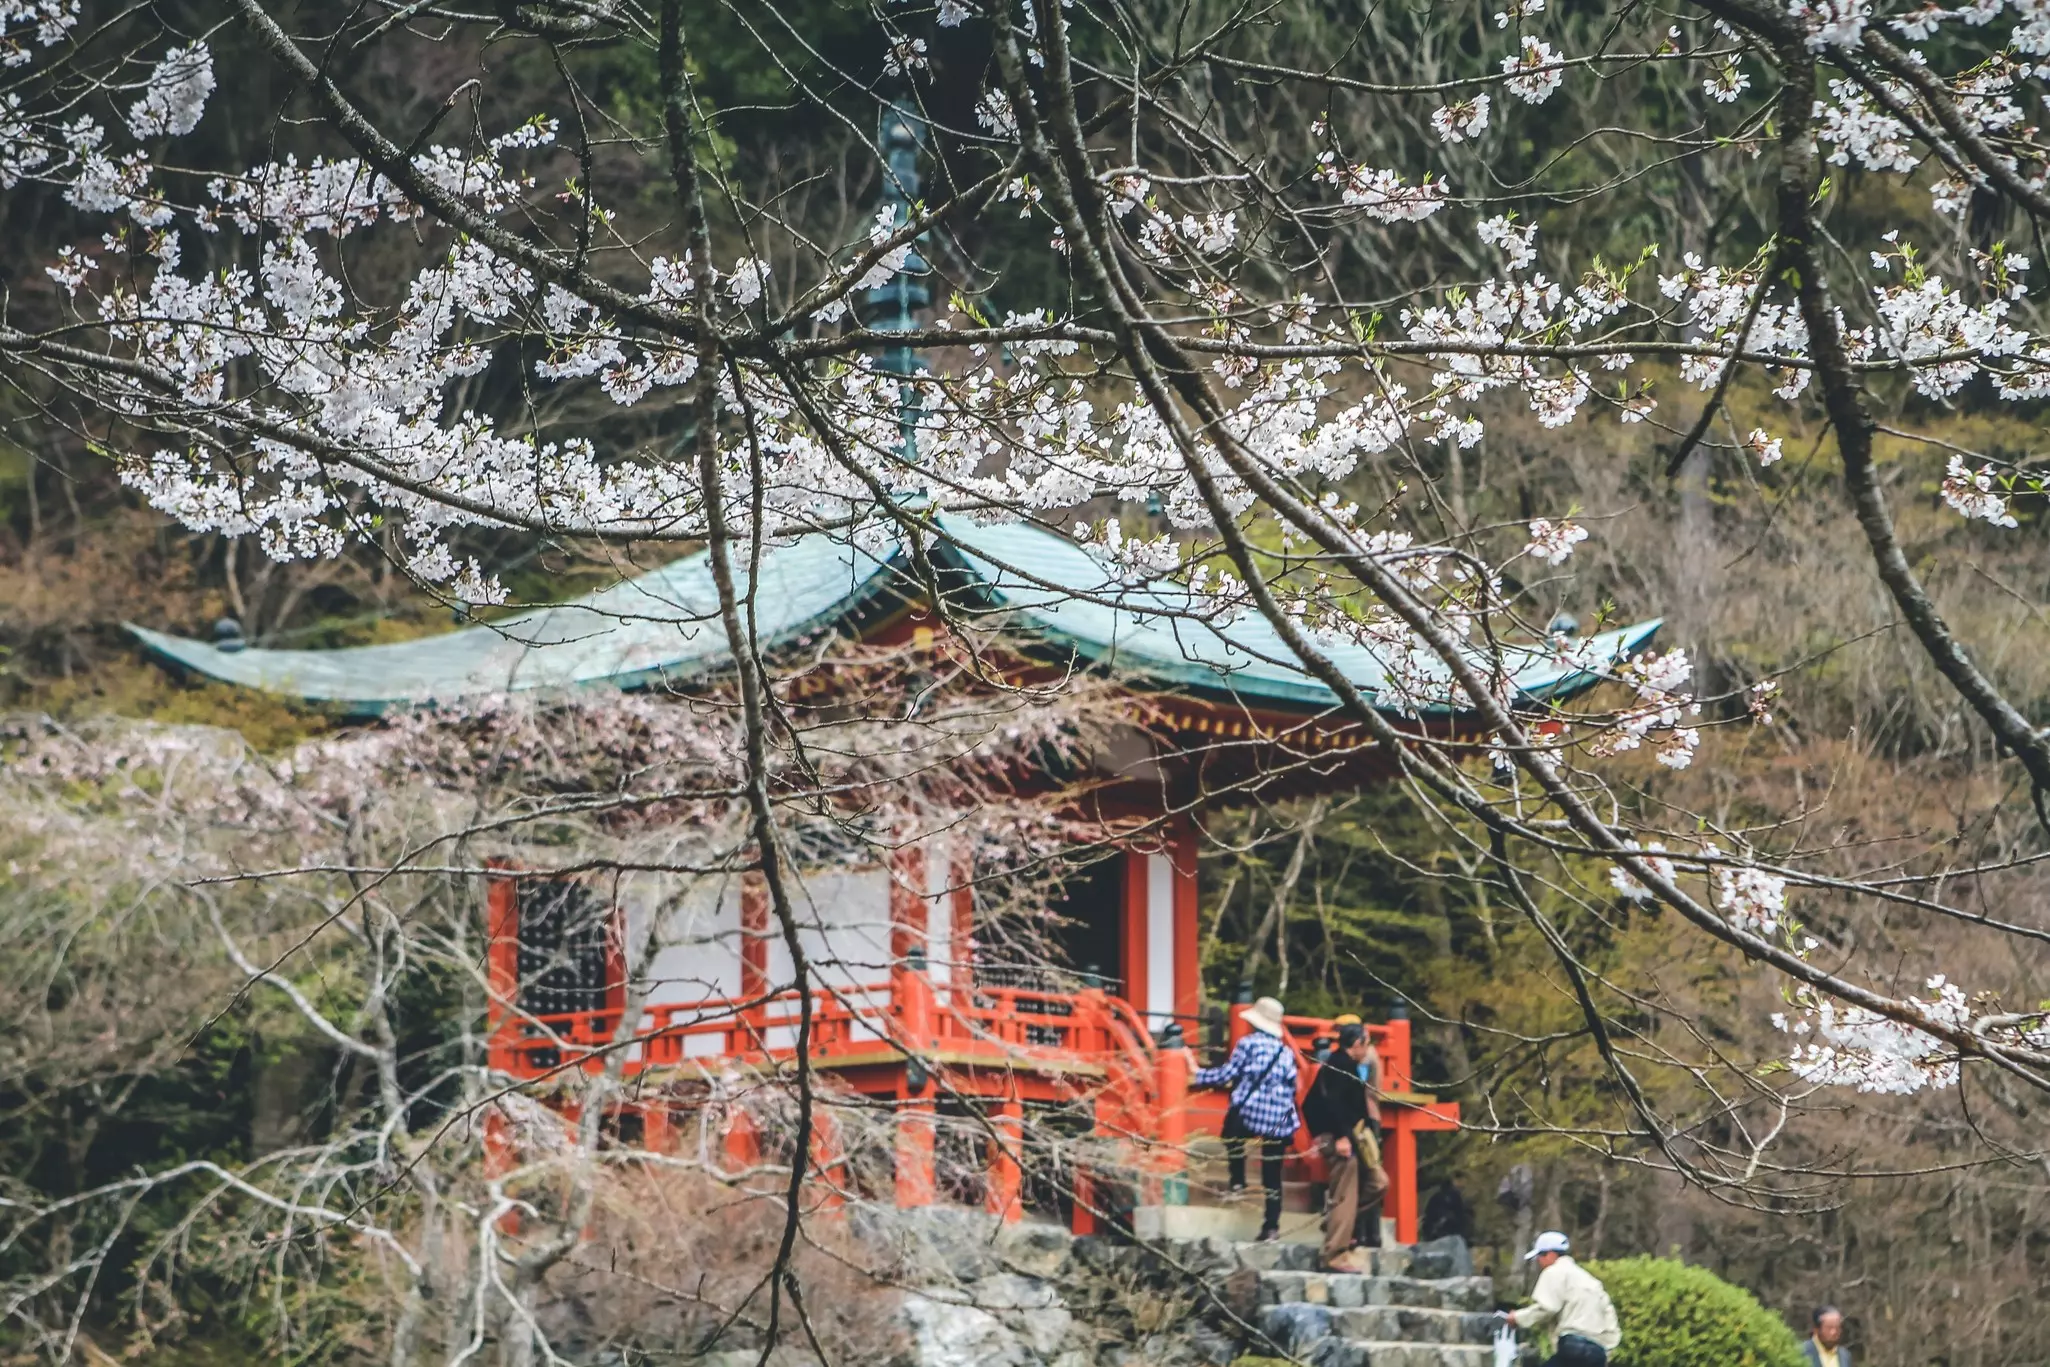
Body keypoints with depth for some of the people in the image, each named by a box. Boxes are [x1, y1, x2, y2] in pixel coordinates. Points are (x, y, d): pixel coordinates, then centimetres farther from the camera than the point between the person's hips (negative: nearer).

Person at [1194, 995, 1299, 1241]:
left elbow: (1226, 1074, -5)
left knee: (1232, 1134, 30)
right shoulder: (1286, 1052, 11)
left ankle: (1238, 1183, 17)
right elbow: (1292, 1087, 12)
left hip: (1249, 1114, -4)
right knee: (1272, 1176, 7)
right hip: (1279, 1122, 4)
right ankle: (1271, 1226, 5)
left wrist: (1199, 1075, 7)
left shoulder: (1248, 1043, -3)